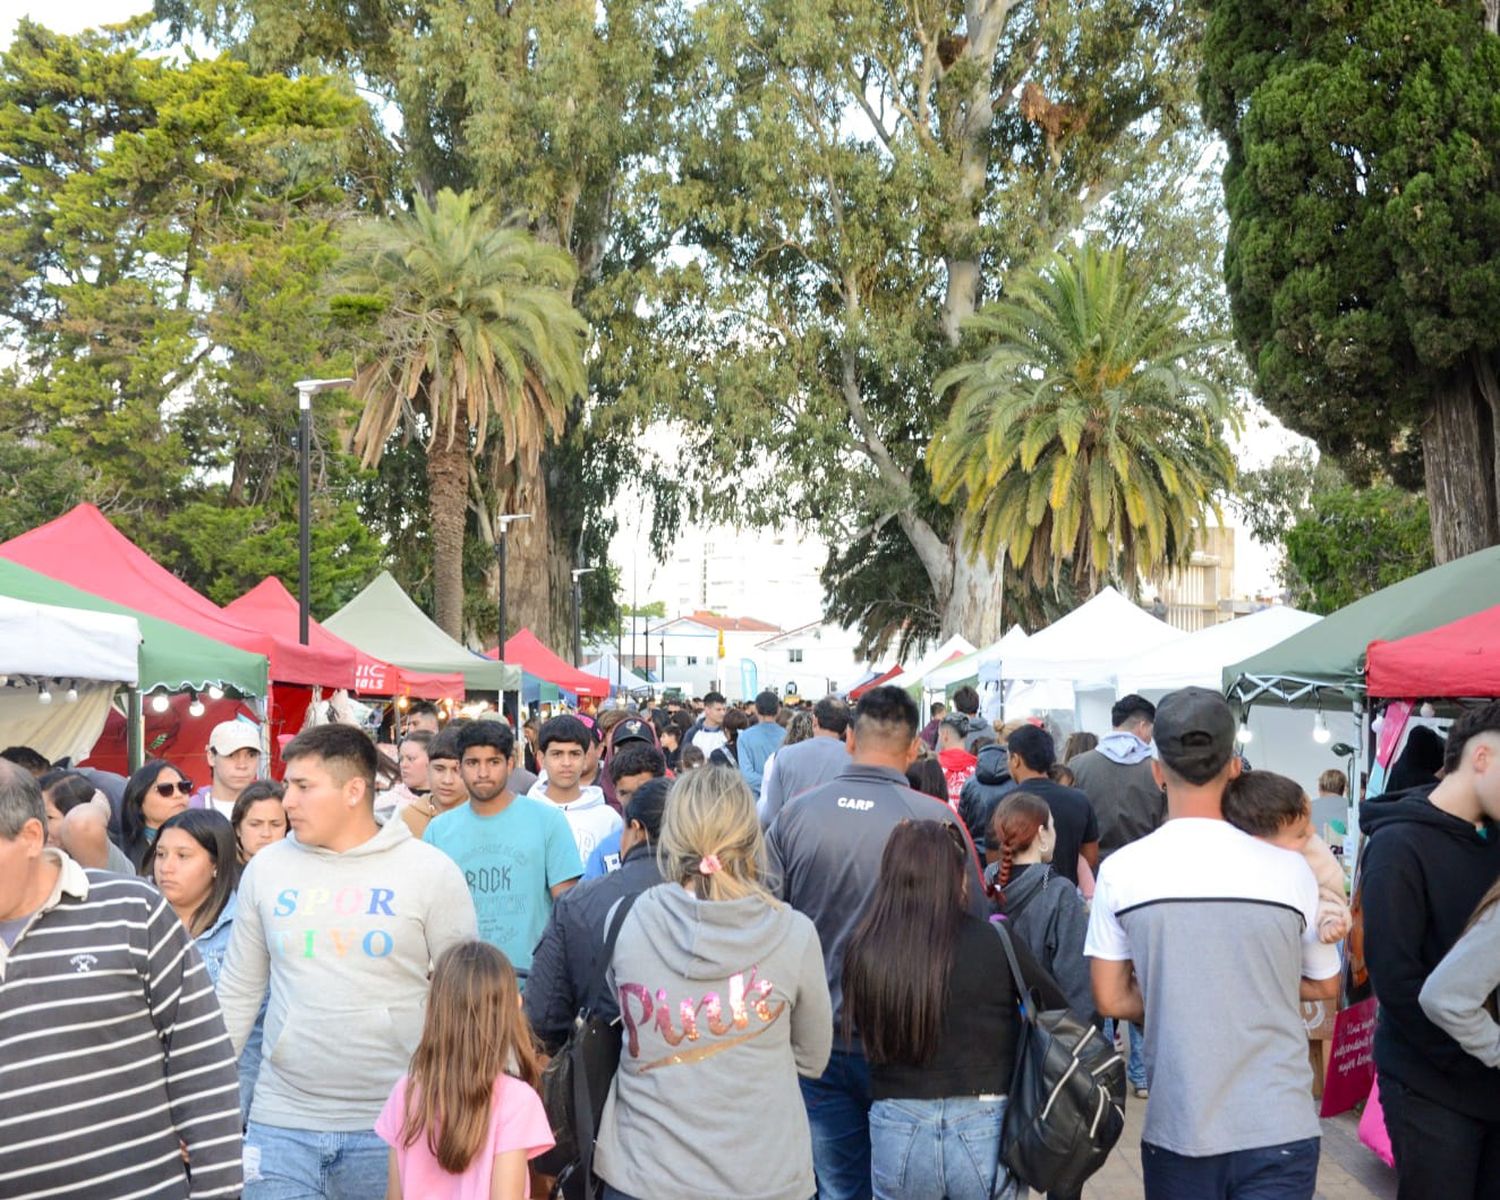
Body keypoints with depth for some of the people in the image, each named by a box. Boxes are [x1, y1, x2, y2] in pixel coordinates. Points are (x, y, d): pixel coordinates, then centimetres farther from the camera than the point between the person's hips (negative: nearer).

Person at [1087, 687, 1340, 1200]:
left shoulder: (1120, 870, -7)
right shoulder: (1291, 871, -8)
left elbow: (1111, 1000, -1)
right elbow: (1325, 986, 7)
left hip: (1175, 1127, 2)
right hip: (1279, 1129, -1)